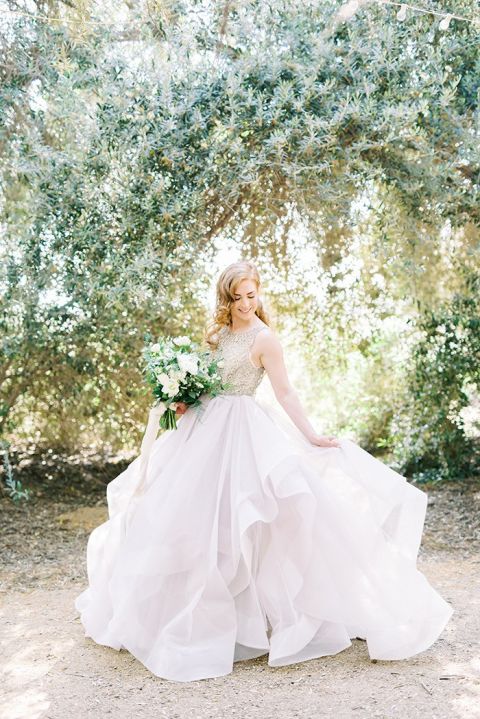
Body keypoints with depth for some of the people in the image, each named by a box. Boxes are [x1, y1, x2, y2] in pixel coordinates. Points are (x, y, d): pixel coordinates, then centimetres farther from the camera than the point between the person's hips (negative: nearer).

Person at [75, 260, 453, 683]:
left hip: (241, 430, -8)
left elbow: (285, 393, -11)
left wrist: (312, 437, -15)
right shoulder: (219, 332, 12)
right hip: (206, 426, 8)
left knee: (231, 521, -5)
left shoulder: (264, 338, -9)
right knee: (189, 517, 13)